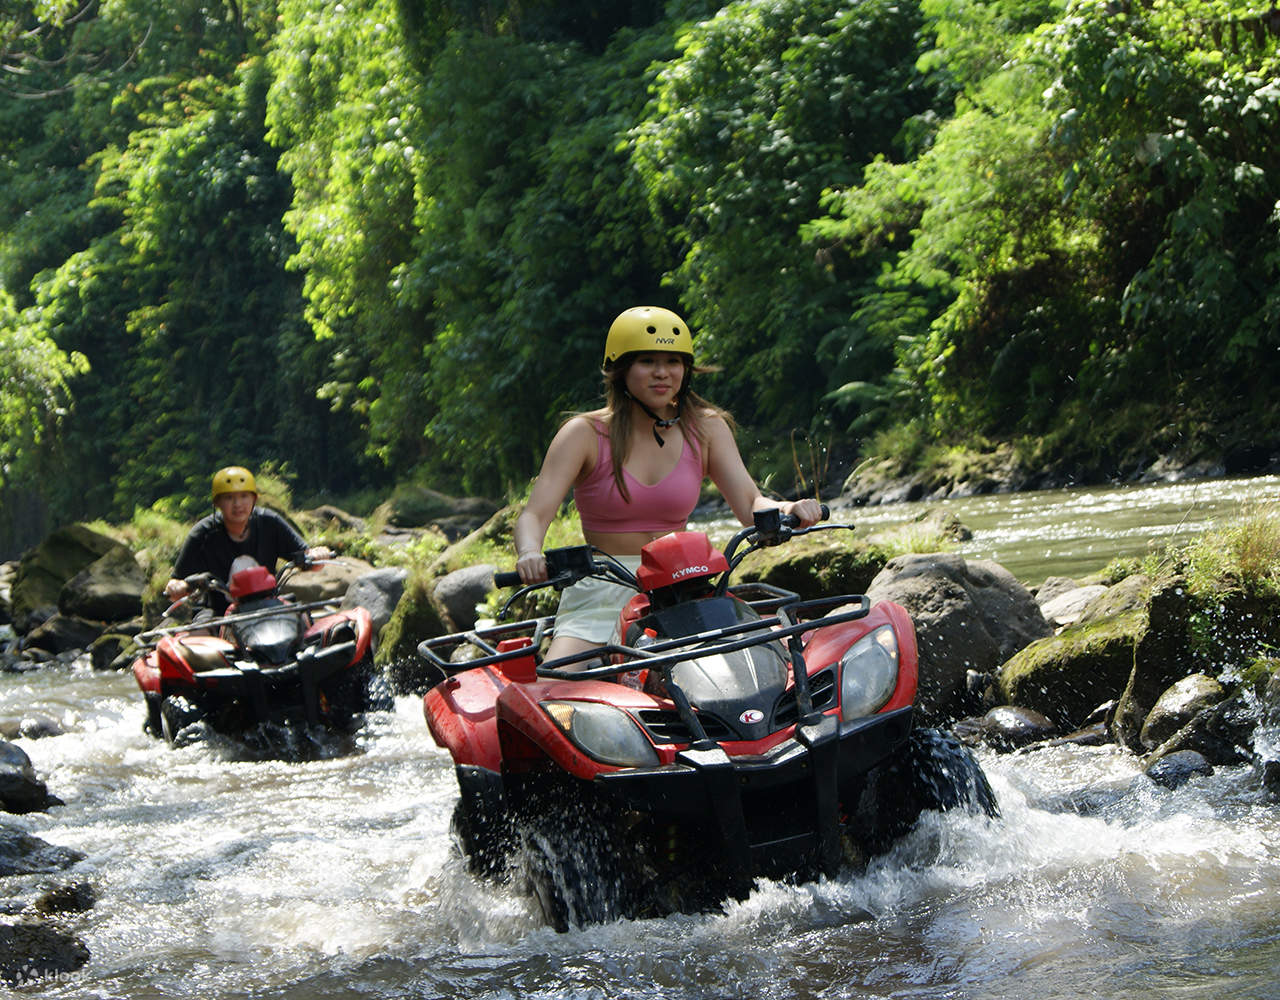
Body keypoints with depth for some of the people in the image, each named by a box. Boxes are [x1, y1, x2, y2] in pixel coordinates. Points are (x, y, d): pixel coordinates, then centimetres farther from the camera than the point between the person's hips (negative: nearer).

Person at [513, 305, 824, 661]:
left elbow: (750, 504, -3)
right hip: (600, 592, -3)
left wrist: (789, 509, -27)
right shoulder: (585, 434, -3)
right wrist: (529, 554, -35)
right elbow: (534, 514, -11)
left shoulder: (706, 428, 7)